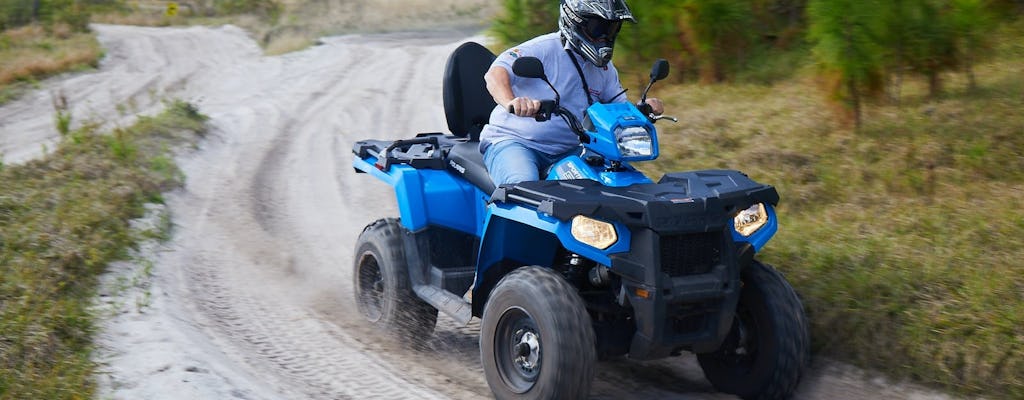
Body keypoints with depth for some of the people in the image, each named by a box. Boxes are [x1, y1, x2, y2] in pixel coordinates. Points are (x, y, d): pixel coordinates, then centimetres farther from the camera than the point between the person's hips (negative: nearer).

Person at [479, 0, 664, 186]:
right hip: (513, 141, -6)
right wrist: (510, 102, -49)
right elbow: (495, 73, -27)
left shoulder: (605, 68, 11)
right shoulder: (544, 48, -14)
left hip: (568, 150, 7)